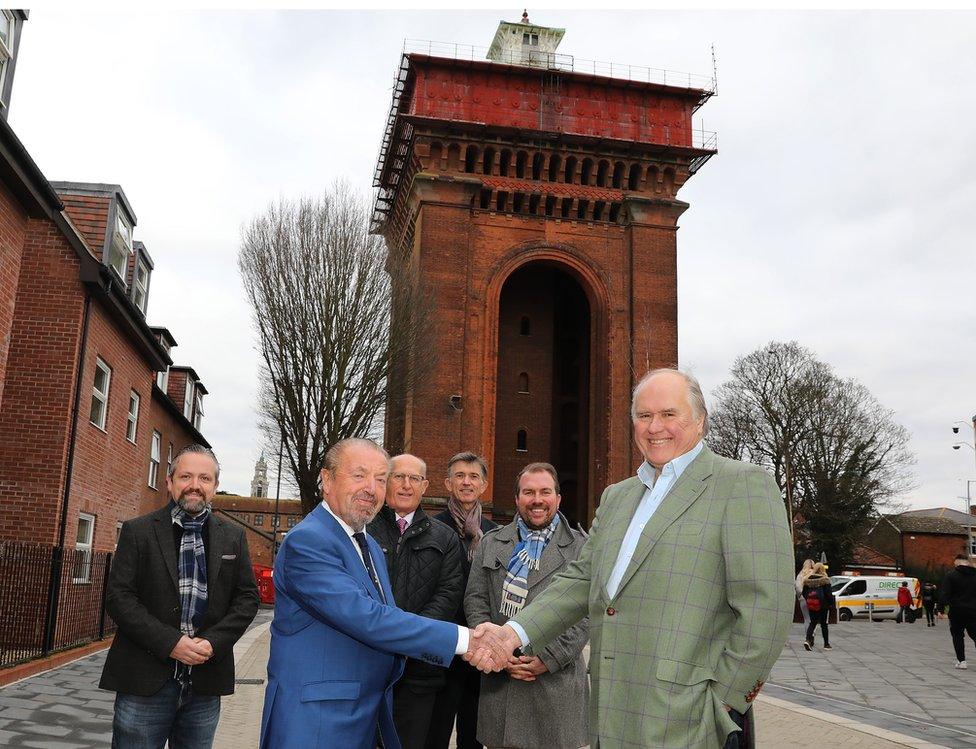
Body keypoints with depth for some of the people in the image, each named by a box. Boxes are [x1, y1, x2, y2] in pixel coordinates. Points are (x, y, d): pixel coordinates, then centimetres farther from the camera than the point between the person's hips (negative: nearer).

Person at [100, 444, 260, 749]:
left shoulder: (233, 537, 8)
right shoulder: (137, 531, 1)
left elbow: (248, 597, 7)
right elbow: (118, 596, -5)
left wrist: (213, 642, -9)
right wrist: (170, 643, -15)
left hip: (205, 685, 3)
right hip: (145, 680, -2)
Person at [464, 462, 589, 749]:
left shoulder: (580, 548, 2)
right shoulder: (490, 543, 10)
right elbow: (475, 602, 5)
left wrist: (549, 658, -12)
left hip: (557, 680, -2)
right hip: (499, 677, 2)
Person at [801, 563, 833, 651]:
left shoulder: (808, 580, 3)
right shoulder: (825, 580, -10)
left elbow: (804, 593, 8)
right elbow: (829, 593, -10)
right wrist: (831, 603, 2)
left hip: (811, 605, 3)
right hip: (823, 606, -3)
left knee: (812, 623, 9)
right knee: (824, 624, 8)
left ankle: (807, 639, -13)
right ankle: (826, 644, 16)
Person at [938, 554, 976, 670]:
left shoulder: (951, 575, -7)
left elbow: (944, 594, -12)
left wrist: (941, 609, -9)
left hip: (956, 611, -3)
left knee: (957, 636, 8)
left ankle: (961, 660, 3)